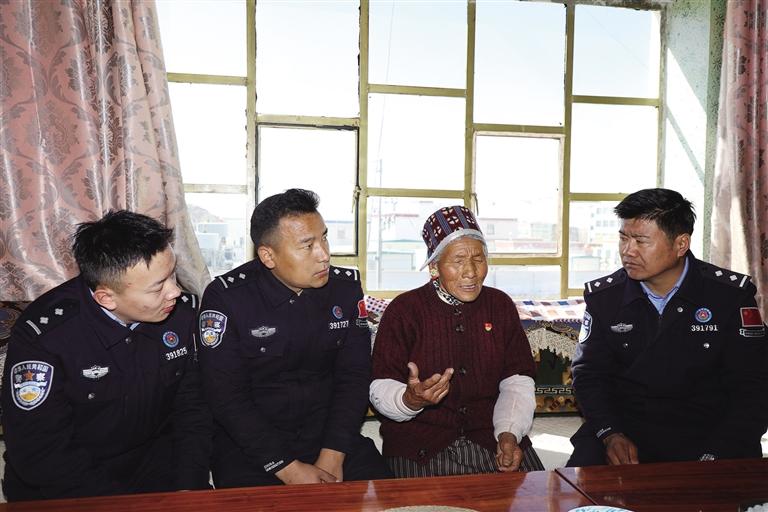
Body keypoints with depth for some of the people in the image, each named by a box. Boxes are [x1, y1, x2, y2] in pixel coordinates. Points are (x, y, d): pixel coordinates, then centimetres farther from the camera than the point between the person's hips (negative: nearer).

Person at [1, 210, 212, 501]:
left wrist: (190, 487, -13)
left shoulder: (183, 310, -12)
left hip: (154, 458, 2)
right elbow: (40, 457, -18)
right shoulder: (41, 335, -21)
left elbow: (193, 405, -2)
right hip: (62, 486, -1)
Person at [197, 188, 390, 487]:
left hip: (329, 432, 3)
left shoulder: (346, 286, -3)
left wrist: (333, 455, -12)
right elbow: (227, 397, -13)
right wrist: (288, 468, -16)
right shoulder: (225, 297, -12)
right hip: (249, 440, -2)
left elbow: (354, 376, -2)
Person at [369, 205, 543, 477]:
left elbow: (517, 381, 6)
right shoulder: (403, 310, -5)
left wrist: (509, 434, -10)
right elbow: (381, 389, -8)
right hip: (420, 446, -2)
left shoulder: (501, 305, 6)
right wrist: (411, 400, -30)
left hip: (491, 435, 3)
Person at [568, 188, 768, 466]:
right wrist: (610, 433, -12)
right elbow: (589, 373, 4)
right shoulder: (603, 295, 0)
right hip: (625, 425, 0)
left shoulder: (731, 294, -5)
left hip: (707, 430, 1)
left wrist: (713, 456, -17)